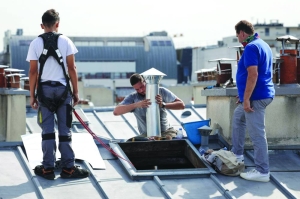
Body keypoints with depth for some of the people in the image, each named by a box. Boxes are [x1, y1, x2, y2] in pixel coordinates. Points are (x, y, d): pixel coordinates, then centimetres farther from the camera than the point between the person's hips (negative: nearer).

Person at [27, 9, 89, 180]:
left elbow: (33, 72, -2)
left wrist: (32, 95, 4)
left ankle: (48, 168, 6)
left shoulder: (36, 43, 0)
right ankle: (68, 168, 6)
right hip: (62, 88, 0)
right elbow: (72, 68, -2)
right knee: (65, 130, 4)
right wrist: (76, 92, 4)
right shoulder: (65, 41, 0)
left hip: (45, 89, 0)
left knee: (48, 130, 5)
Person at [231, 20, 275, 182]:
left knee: (257, 134, -8)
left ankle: (262, 172, -6)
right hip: (260, 94, 11)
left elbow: (253, 75, -26)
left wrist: (246, 99, -23)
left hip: (256, 97, -11)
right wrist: (243, 96, 28)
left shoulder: (251, 47, -17)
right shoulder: (262, 44, 15)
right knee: (238, 119, 27)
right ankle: (237, 154, 34)